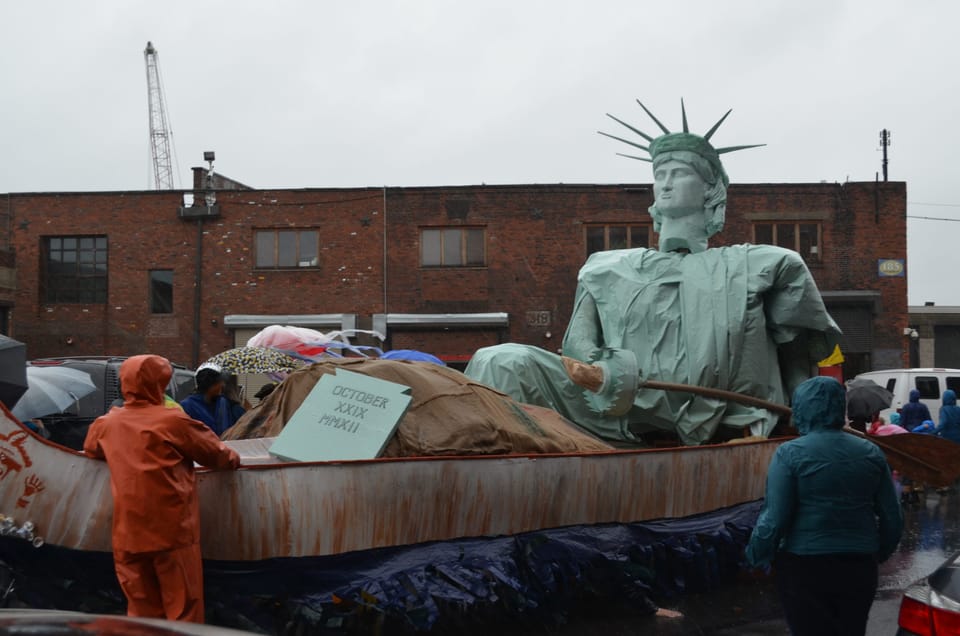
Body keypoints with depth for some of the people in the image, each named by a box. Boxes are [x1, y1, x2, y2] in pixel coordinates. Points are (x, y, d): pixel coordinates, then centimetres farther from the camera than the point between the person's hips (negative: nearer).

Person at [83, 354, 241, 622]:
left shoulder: (106, 424, 9)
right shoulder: (174, 420, -7)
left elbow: (90, 450, 31)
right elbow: (216, 454, 2)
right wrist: (233, 459, 23)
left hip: (128, 535, 5)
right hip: (172, 531, -5)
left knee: (141, 612, 12)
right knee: (183, 608, 2)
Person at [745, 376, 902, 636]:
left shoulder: (791, 453, -12)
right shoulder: (871, 453, 2)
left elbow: (774, 517, -15)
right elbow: (892, 517, 7)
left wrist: (757, 557, 1)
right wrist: (880, 552, 24)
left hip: (805, 567, -4)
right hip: (859, 565, 4)